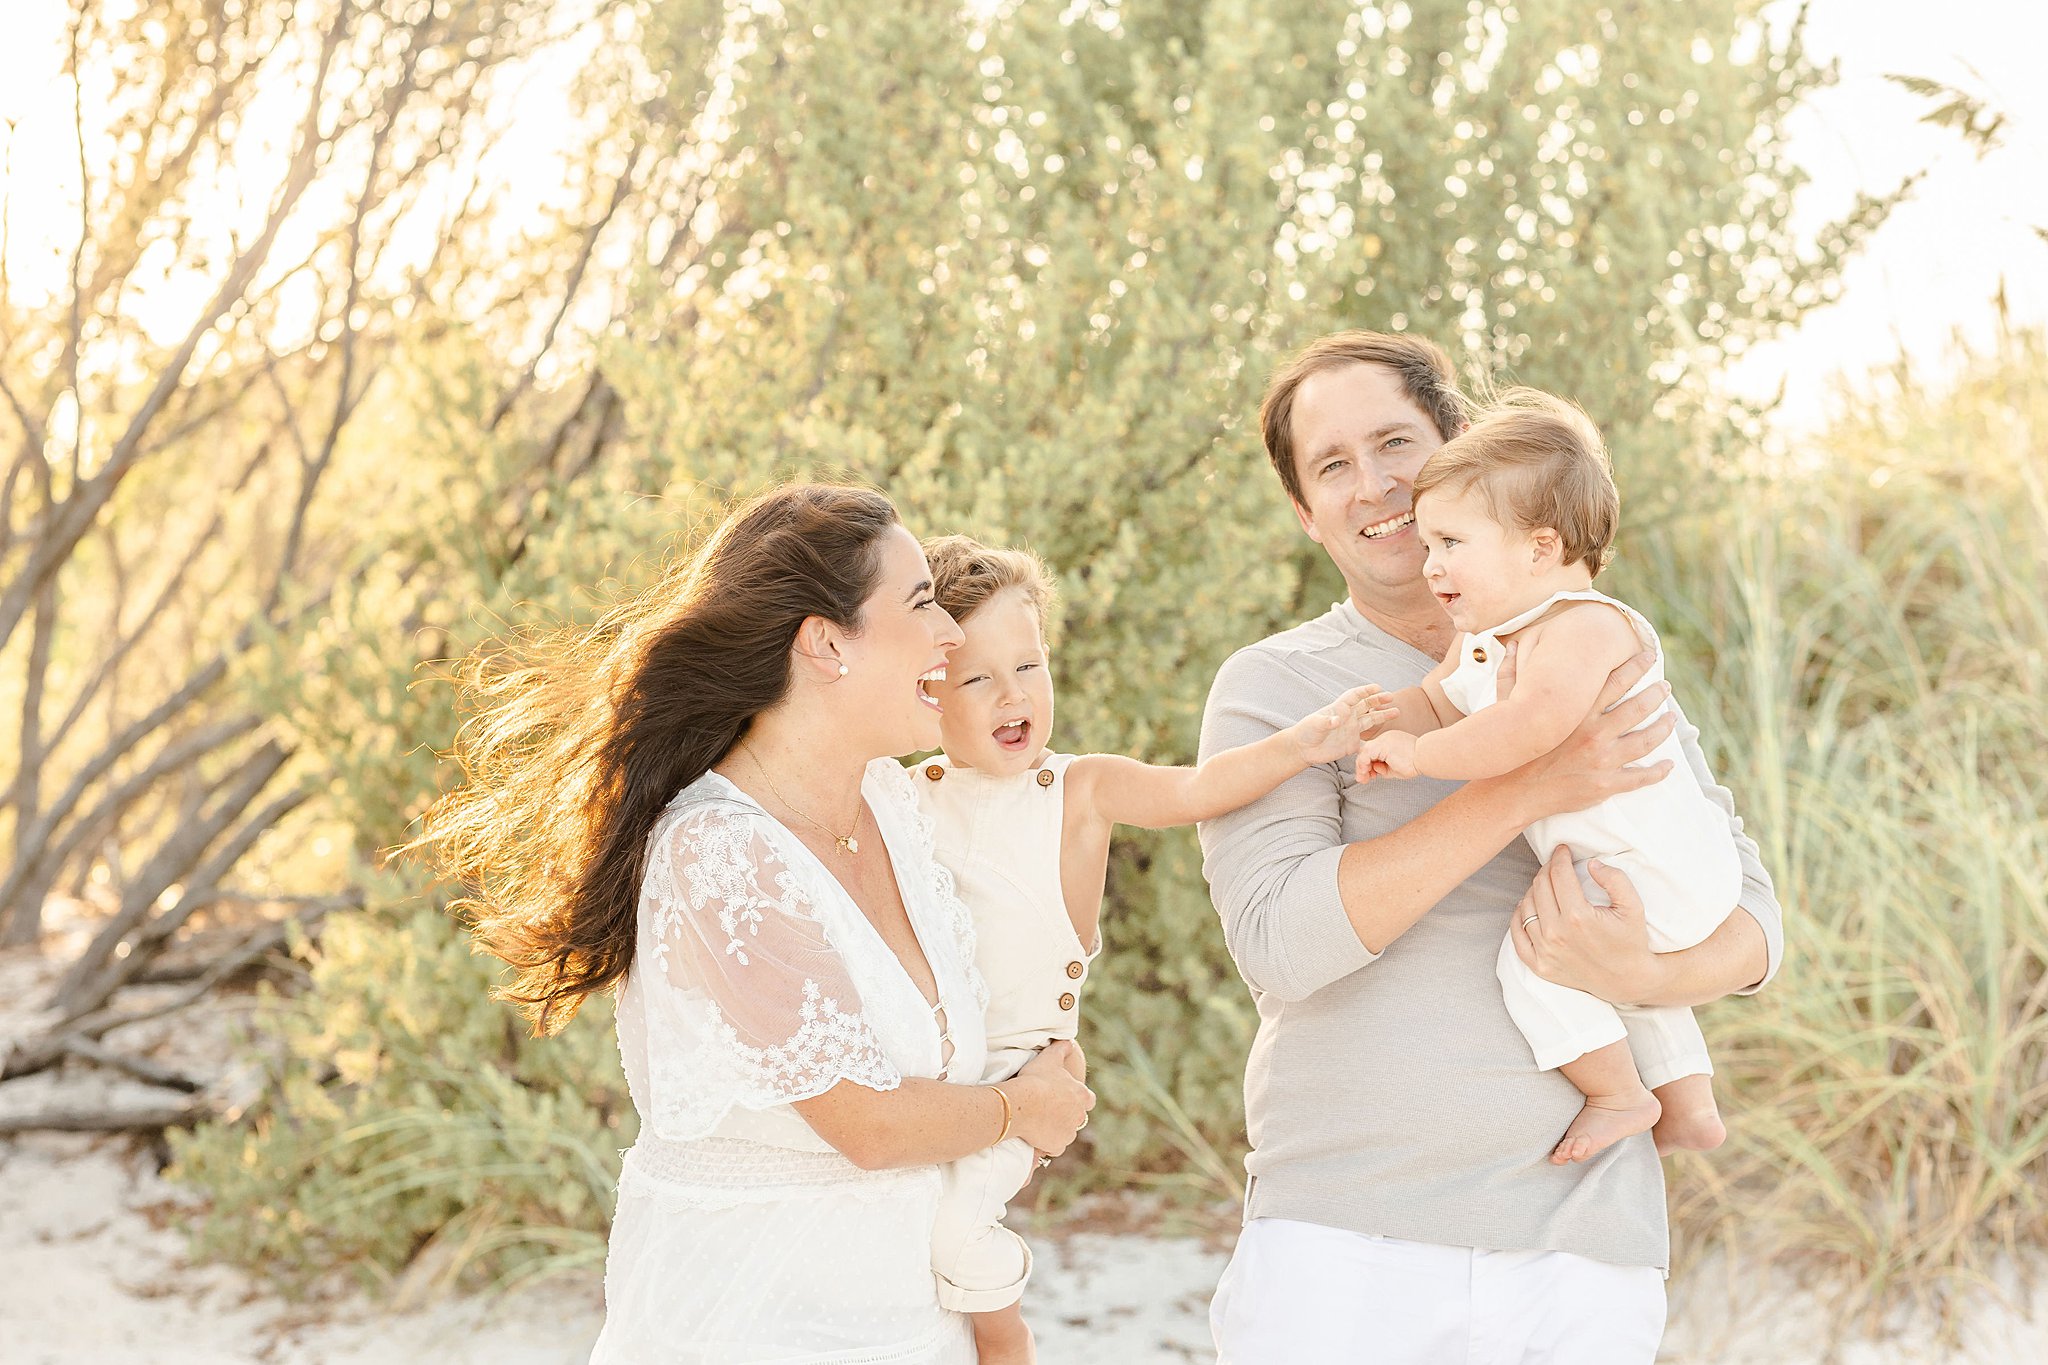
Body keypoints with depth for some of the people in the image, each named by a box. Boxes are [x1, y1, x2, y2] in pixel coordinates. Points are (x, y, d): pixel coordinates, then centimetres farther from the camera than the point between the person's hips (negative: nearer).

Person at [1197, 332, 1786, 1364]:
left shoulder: (1602, 664, 10)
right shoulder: (1269, 688, 1)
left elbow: (1750, 920, 10)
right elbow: (1277, 945, -14)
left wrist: (1645, 974, -14)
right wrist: (1529, 788, -19)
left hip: (1583, 1245, 2)